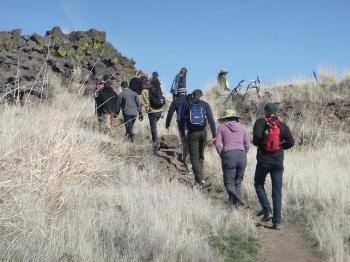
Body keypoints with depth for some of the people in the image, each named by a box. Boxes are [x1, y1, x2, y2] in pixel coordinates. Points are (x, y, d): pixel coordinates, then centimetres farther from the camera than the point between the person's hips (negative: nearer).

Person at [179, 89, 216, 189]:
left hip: (192, 134, -2)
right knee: (201, 156, 17)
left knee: (194, 158, -2)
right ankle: (197, 181, 18)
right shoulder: (205, 105, 3)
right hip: (203, 132, 2)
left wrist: (183, 134, 10)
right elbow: (211, 120, -5)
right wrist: (214, 135, -5)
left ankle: (201, 180, -20)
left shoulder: (187, 105, 2)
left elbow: (182, 121, 1)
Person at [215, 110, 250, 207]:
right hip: (242, 156, 3)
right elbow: (247, 145, 10)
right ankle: (238, 201, 8)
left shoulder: (222, 127, 8)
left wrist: (222, 156, 12)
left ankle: (236, 199, -23)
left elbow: (218, 144, 0)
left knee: (229, 183, 0)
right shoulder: (242, 127, 15)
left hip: (228, 156, -3)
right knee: (238, 182, 17)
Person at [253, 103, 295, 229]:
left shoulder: (260, 122, -1)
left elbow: (257, 135, -18)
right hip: (278, 162, 2)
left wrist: (257, 143, 3)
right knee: (277, 192, 6)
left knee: (259, 184, 20)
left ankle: (267, 210, 3)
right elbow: (290, 142, -4)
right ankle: (277, 222, 4)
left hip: (263, 161, -2)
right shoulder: (282, 125, 6)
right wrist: (280, 146, 13)